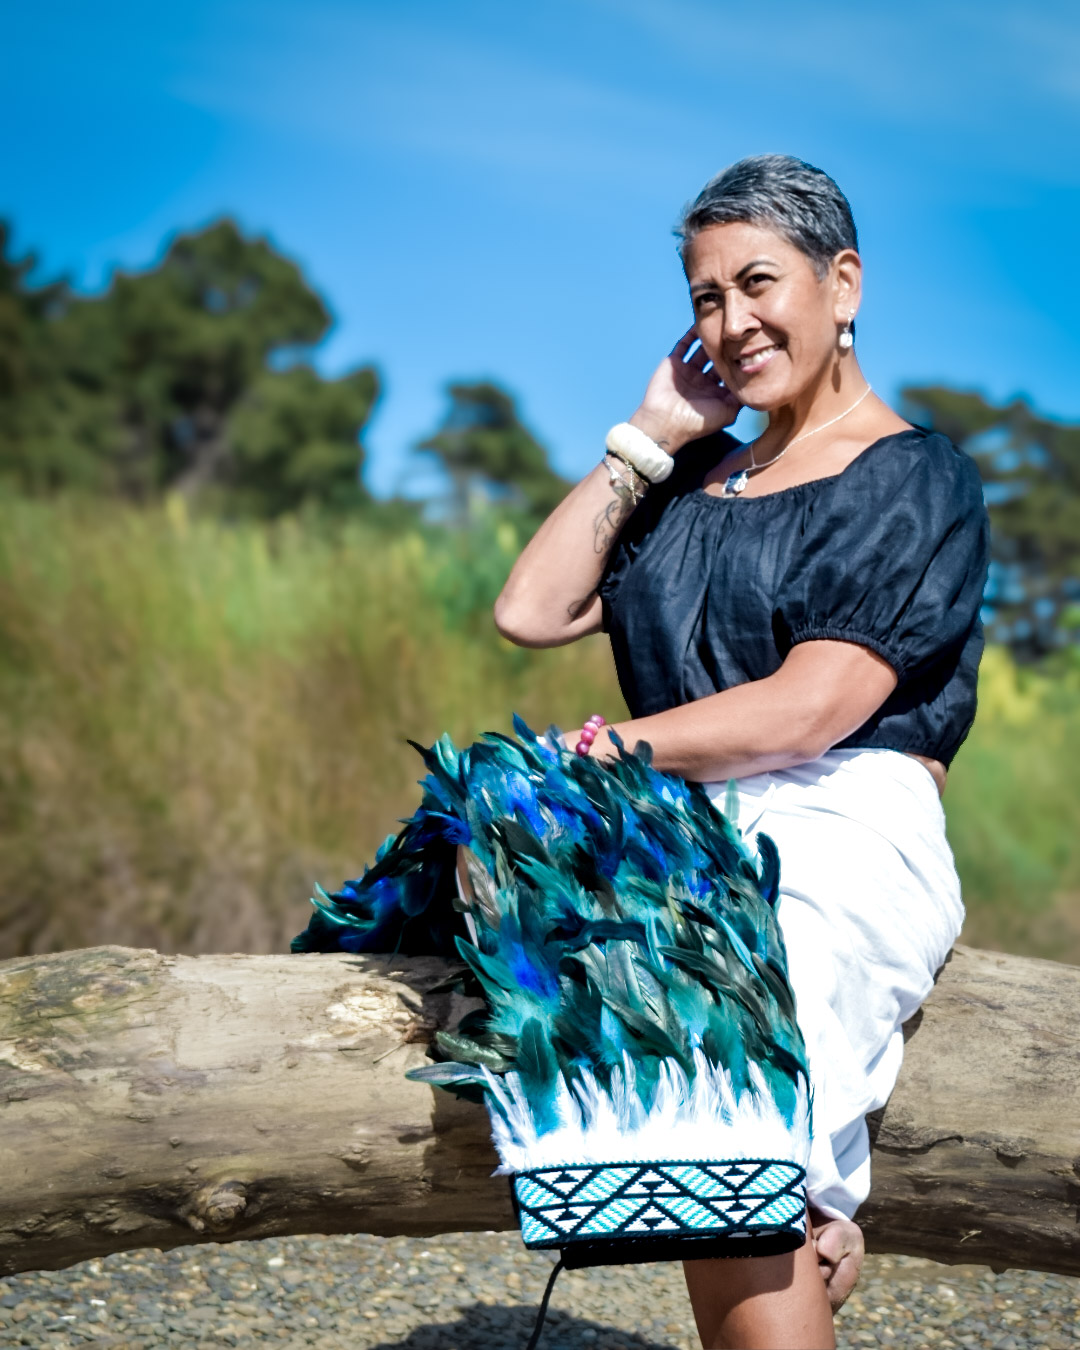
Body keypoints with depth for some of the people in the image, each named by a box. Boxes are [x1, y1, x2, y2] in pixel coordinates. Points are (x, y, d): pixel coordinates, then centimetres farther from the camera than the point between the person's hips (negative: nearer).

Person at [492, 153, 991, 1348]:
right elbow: (530, 613, 12)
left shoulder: (915, 481, 6)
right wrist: (649, 435, 15)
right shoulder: (694, 479, 24)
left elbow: (806, 712, -6)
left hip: (841, 841, -5)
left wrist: (604, 752, -8)